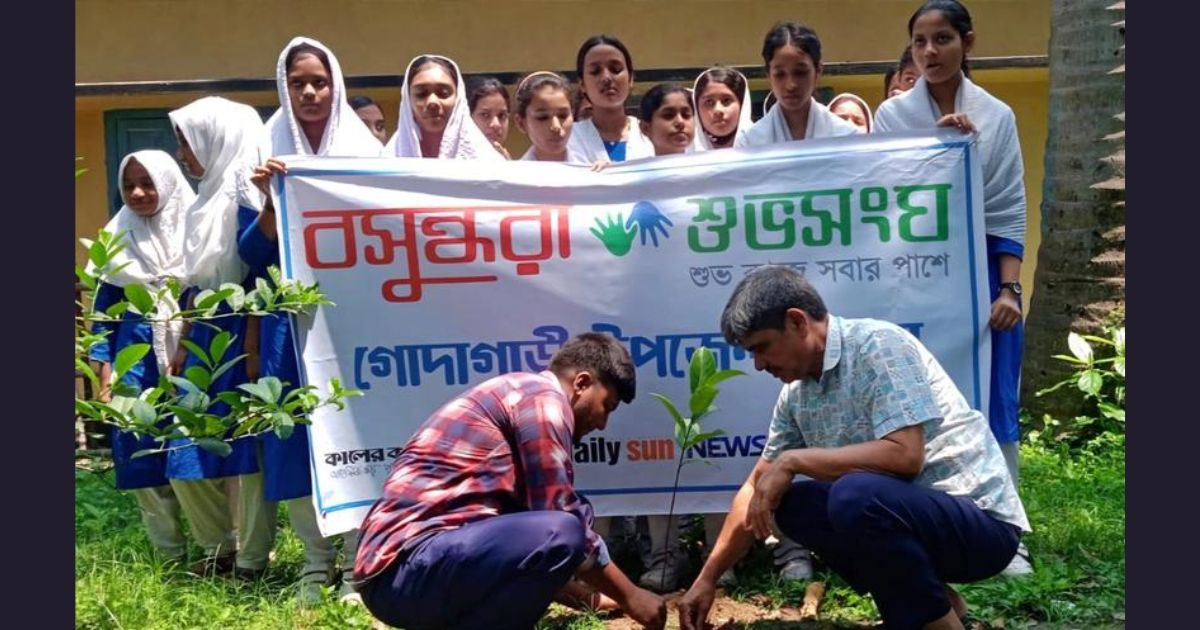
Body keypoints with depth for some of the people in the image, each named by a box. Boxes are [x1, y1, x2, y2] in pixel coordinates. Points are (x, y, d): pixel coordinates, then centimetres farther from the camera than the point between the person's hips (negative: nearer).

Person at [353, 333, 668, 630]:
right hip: (407, 567, -11)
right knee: (561, 532, -26)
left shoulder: (520, 395, 24)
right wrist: (629, 596, 2)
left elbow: (547, 513, 32)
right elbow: (561, 522, -10)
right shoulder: (543, 398, -6)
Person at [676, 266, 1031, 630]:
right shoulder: (796, 392, 4)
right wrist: (708, 578, 10)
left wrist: (793, 461, -22)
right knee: (787, 501, 1)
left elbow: (905, 456, -30)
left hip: (980, 521, -8)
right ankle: (926, 597, 8)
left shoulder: (879, 345, -18)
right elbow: (758, 488, 11)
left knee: (855, 496, -32)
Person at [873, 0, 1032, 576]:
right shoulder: (892, 114, 2)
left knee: (992, 400, 3)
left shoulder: (997, 116, 5)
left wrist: (1008, 287, -5)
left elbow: (1007, 208, 3)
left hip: (980, 269, 1)